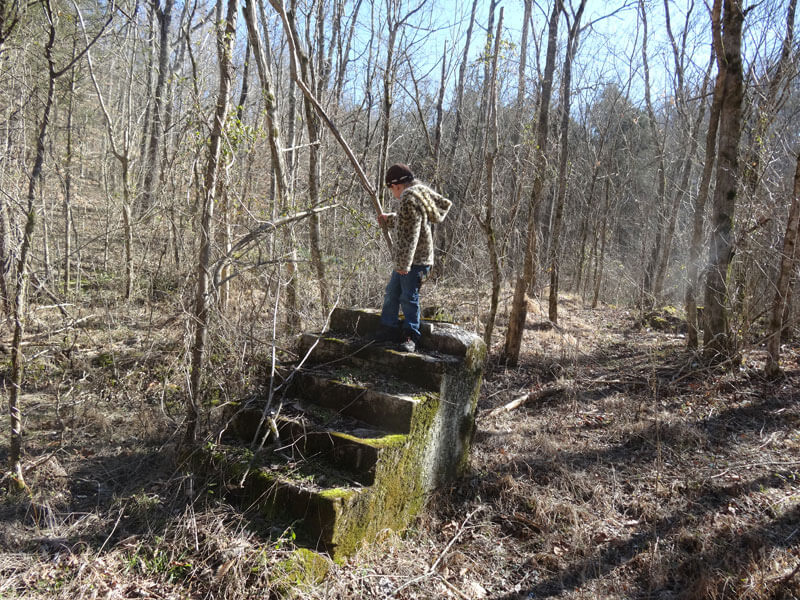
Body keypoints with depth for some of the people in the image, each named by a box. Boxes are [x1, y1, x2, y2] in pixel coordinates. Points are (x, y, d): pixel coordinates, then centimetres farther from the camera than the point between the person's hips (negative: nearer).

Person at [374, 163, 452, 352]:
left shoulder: (410, 199, -18)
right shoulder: (420, 191, 14)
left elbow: (410, 234, -23)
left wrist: (403, 263, -22)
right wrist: (388, 219, 38)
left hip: (415, 260, -11)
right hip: (407, 259, 11)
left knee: (409, 297, -4)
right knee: (391, 293, 16)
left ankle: (411, 337, 5)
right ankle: (389, 328, 25)